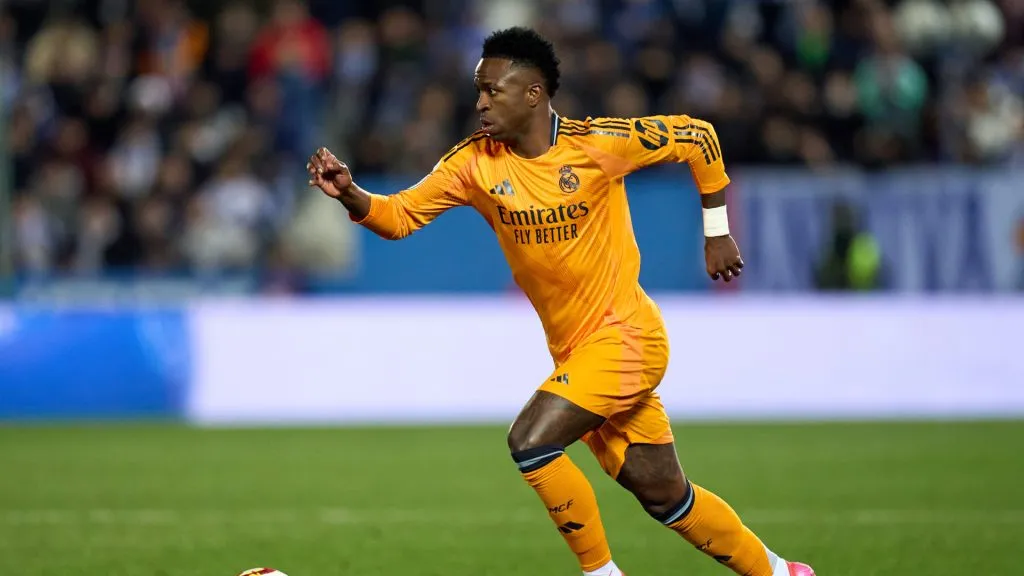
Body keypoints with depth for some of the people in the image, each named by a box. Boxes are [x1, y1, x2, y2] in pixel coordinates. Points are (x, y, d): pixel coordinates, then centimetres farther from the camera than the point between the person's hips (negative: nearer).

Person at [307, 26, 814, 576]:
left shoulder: (597, 143, -15)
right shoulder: (476, 161, -3)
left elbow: (697, 137, -3)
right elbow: (399, 215, -6)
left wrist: (717, 233, 2)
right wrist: (349, 194, -26)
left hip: (623, 336, -6)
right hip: (574, 349, 6)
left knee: (531, 441, -22)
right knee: (661, 492, 10)